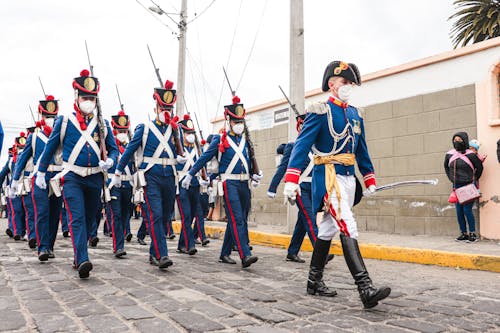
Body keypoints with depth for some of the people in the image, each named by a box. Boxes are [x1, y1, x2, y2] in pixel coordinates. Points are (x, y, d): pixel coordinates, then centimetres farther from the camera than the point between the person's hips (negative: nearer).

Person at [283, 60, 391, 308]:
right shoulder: (320, 111, -6)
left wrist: (370, 181, 19)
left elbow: (361, 150, 22)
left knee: (327, 230, 13)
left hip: (348, 178, 8)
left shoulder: (355, 114, 16)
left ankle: (314, 281, 24)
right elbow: (302, 145, -14)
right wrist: (291, 180, -24)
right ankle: (366, 289, -21)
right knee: (348, 228, -17)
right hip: (329, 177, -8)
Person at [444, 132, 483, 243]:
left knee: (467, 210, -7)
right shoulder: (449, 155, 3)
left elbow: (479, 167, 1)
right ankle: (463, 233, 17)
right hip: (456, 187, 5)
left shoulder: (470, 155, -10)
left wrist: (474, 180, 5)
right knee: (459, 211, 7)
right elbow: (446, 167, 22)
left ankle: (473, 234, 6)